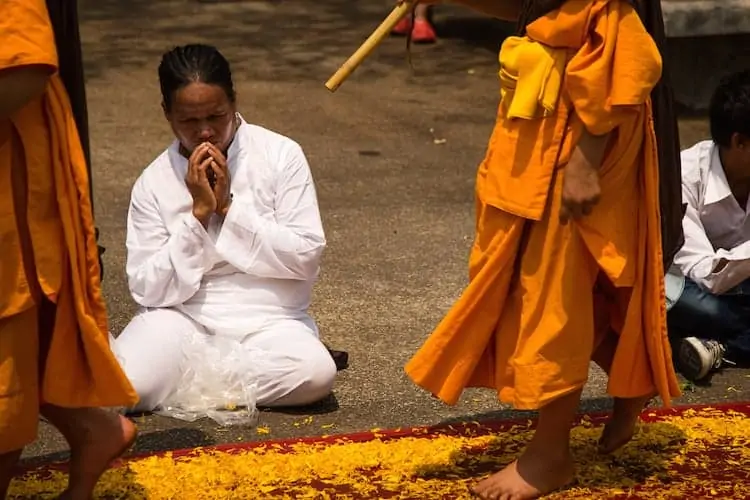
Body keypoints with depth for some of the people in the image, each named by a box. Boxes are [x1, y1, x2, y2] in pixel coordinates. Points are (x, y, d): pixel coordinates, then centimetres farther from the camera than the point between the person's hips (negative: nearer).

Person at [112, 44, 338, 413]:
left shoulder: (281, 155, -2)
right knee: (129, 381, -31)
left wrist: (229, 207, -13)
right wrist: (199, 213, -13)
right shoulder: (153, 183, 1)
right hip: (183, 317, 0)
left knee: (316, 372, -32)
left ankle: (188, 376, -10)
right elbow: (147, 290, -5)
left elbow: (306, 257, -7)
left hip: (267, 320, 1)